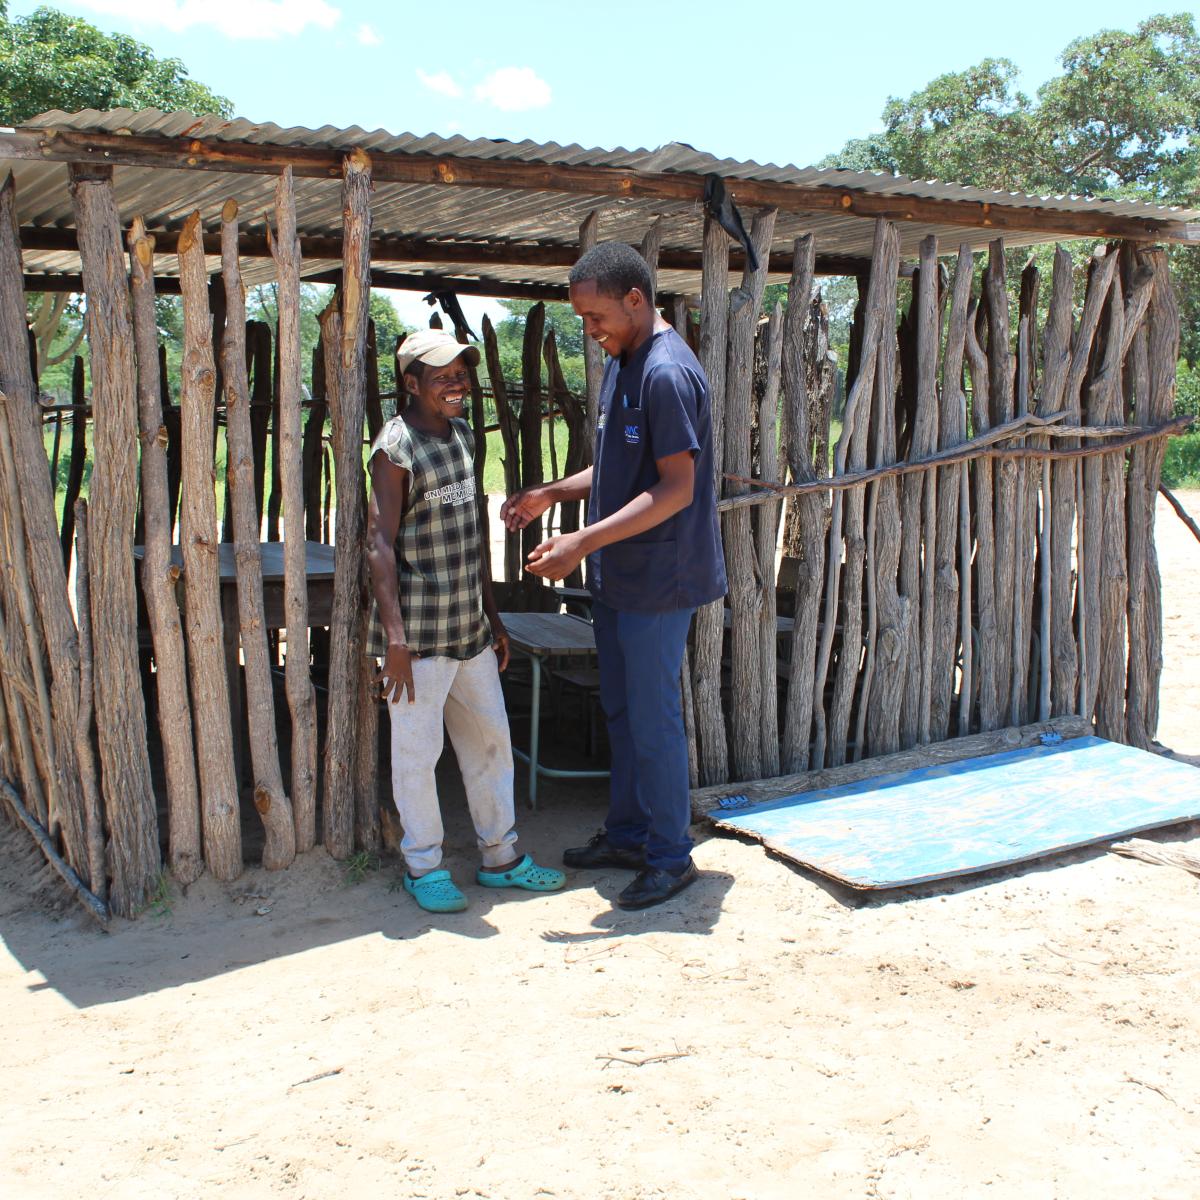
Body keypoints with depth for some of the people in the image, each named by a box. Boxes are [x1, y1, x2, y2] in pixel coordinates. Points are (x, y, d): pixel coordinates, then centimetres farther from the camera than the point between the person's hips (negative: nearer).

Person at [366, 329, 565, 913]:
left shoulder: (463, 436, 12)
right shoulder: (396, 448, -12)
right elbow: (380, 544, -15)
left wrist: (493, 618, 18)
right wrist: (395, 638, -20)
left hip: (469, 626, 8)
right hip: (419, 631, -8)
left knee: (490, 739, 14)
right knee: (417, 750, 3)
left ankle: (500, 856, 28)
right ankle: (424, 867, 19)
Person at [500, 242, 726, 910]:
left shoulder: (667, 373, -19)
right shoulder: (621, 363, 13)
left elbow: (675, 488, -24)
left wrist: (586, 541, -26)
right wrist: (551, 495, 8)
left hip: (658, 582, -10)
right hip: (619, 578, 10)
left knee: (654, 720, 0)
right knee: (622, 710, 17)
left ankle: (671, 856, 14)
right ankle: (628, 834, 31)